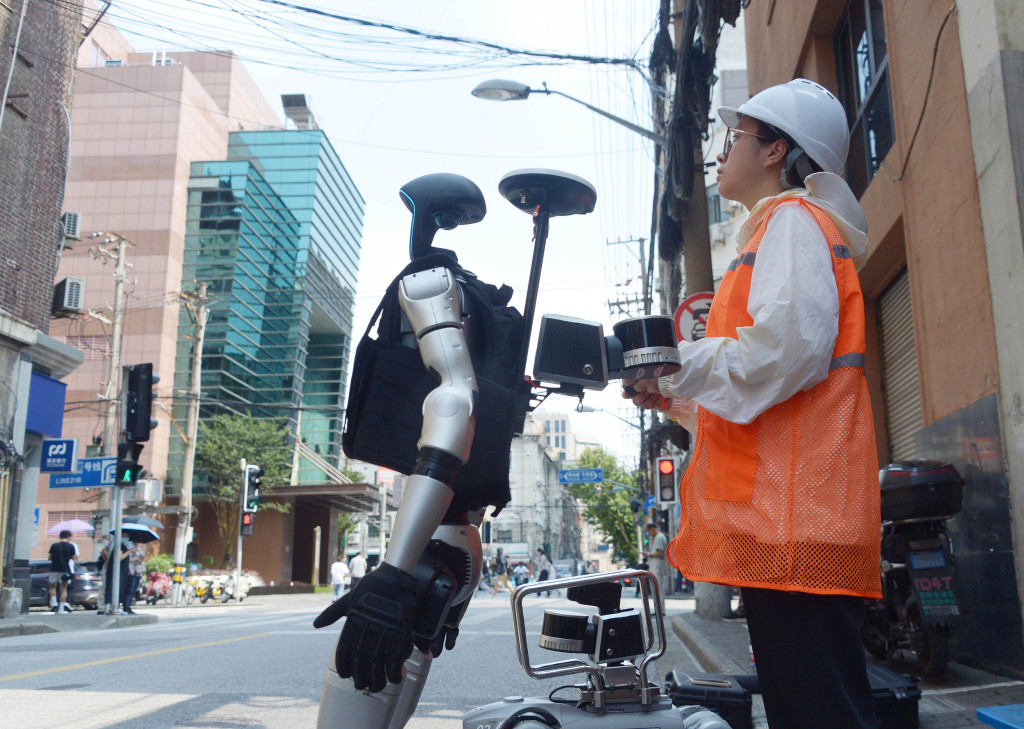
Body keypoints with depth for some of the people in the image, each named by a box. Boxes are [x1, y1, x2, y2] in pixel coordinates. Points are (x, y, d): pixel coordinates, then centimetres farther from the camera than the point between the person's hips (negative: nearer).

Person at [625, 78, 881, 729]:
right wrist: (676, 398, 20)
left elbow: (791, 346, -19)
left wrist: (677, 363, -7)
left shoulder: (793, 219, -1)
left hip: (797, 512, -11)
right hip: (782, 519, 11)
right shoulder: (776, 230, 29)